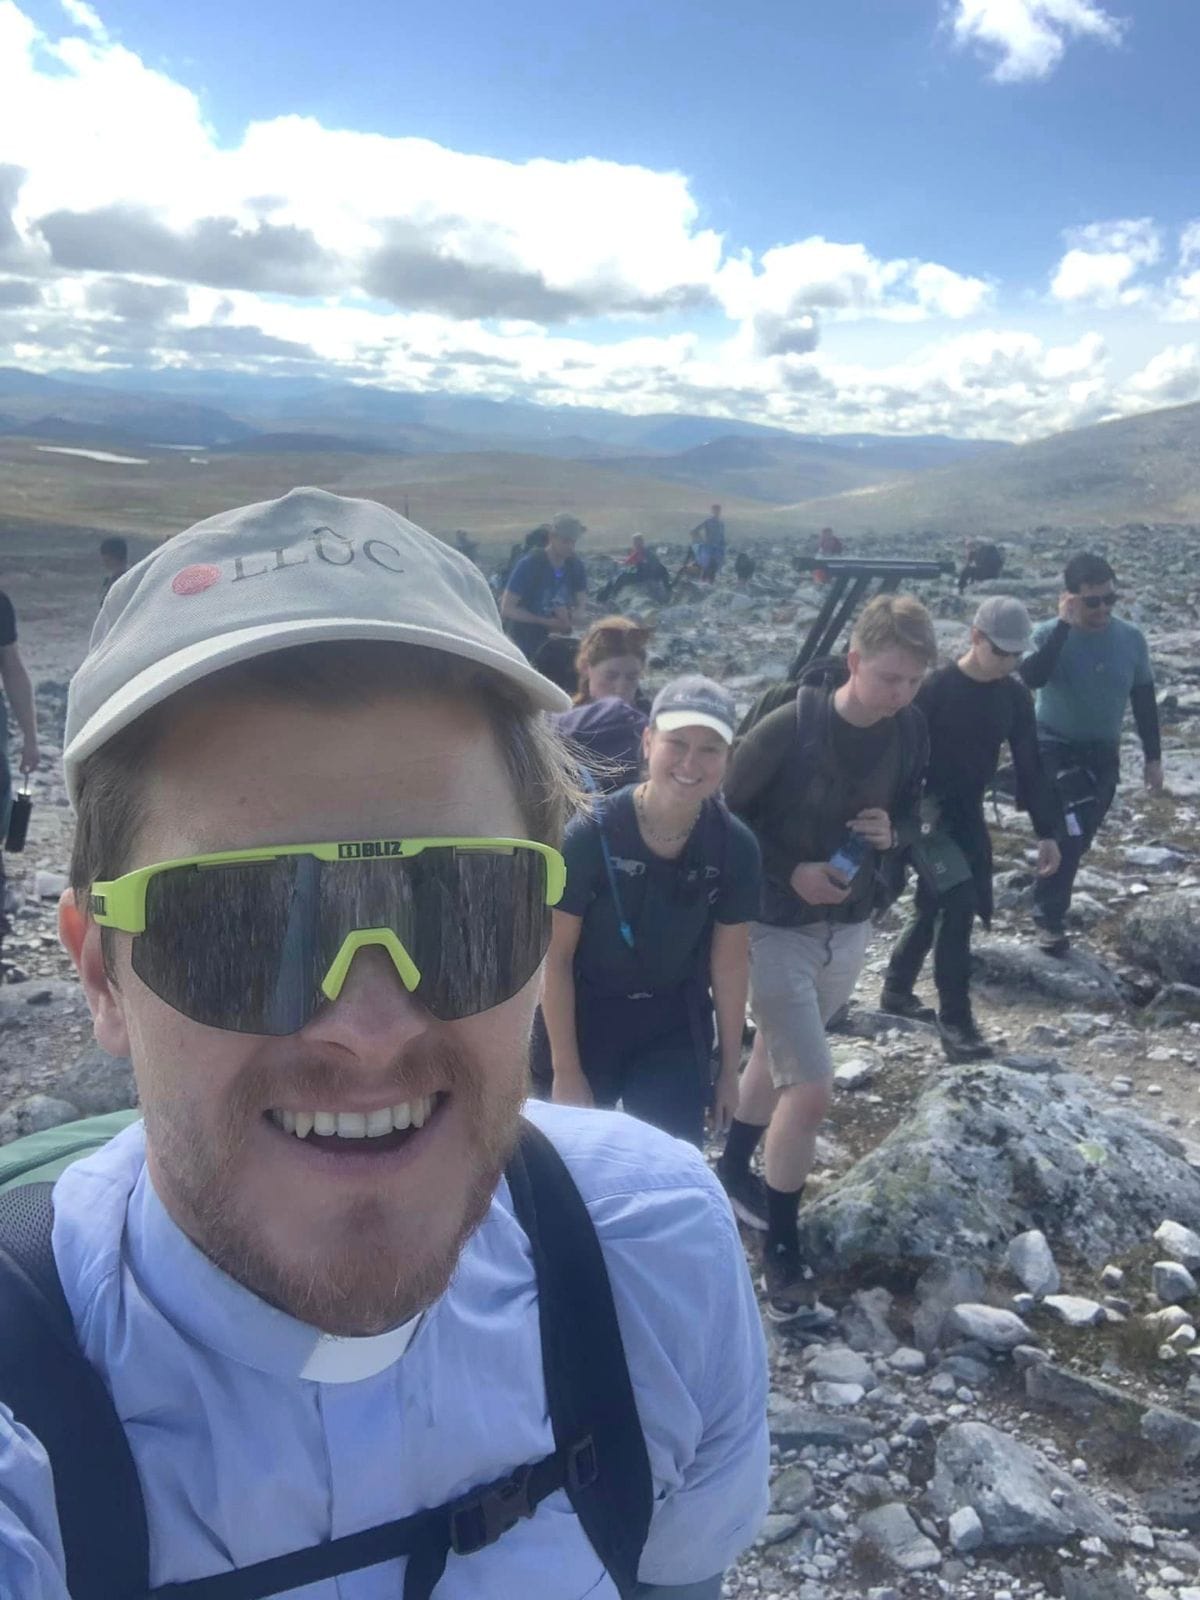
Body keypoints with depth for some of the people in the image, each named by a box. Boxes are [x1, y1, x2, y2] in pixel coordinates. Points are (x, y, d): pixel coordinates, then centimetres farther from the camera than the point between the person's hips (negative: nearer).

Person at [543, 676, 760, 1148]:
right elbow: (555, 956, -15)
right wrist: (566, 1069, -12)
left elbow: (729, 964, -1)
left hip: (675, 1029, 2)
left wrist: (729, 1067, 6)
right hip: (586, 1017, -2)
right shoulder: (591, 834, -24)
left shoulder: (735, 847, -14)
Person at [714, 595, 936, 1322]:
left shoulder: (911, 732, -7)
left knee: (778, 1055, 23)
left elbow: (912, 816, 7)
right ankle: (782, 1250, 12)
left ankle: (734, 1168, 48)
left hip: (851, 927, 6)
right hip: (779, 927, -5)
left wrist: (893, 834, -15)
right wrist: (788, 872, -21)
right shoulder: (788, 728, -22)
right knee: (811, 1089, -8)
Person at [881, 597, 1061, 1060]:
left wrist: (1046, 832, 6)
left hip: (969, 812, 6)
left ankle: (896, 992, 34)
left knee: (935, 907, 14)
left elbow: (1029, 765, 7)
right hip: (927, 809, -6)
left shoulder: (1014, 696, 1)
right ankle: (955, 1020, -9)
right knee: (958, 904, -17)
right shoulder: (936, 688, -16)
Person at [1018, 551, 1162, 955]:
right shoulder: (1049, 634, -14)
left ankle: (1049, 909, 33)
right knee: (1070, 831, -22)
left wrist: (1153, 757, 7)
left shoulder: (1131, 638, -4)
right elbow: (1032, 677, -35)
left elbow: (1144, 700, 6)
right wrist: (1064, 624, -33)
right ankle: (1050, 917, -5)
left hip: (1103, 754, 4)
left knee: (1076, 838, 13)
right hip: (1054, 747, -4)